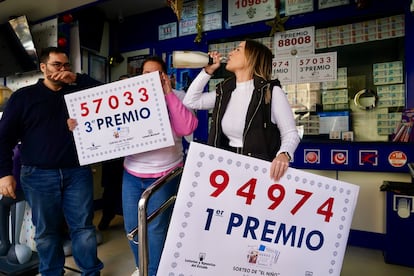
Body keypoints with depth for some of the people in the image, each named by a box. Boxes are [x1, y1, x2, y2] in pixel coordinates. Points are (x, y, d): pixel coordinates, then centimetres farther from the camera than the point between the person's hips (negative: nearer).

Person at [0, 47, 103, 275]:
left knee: (83, 226, 6)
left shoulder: (77, 92, 11)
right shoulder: (24, 96, 5)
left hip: (77, 172, 1)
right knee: (46, 230, 11)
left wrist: (78, 79, -7)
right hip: (39, 175, -1)